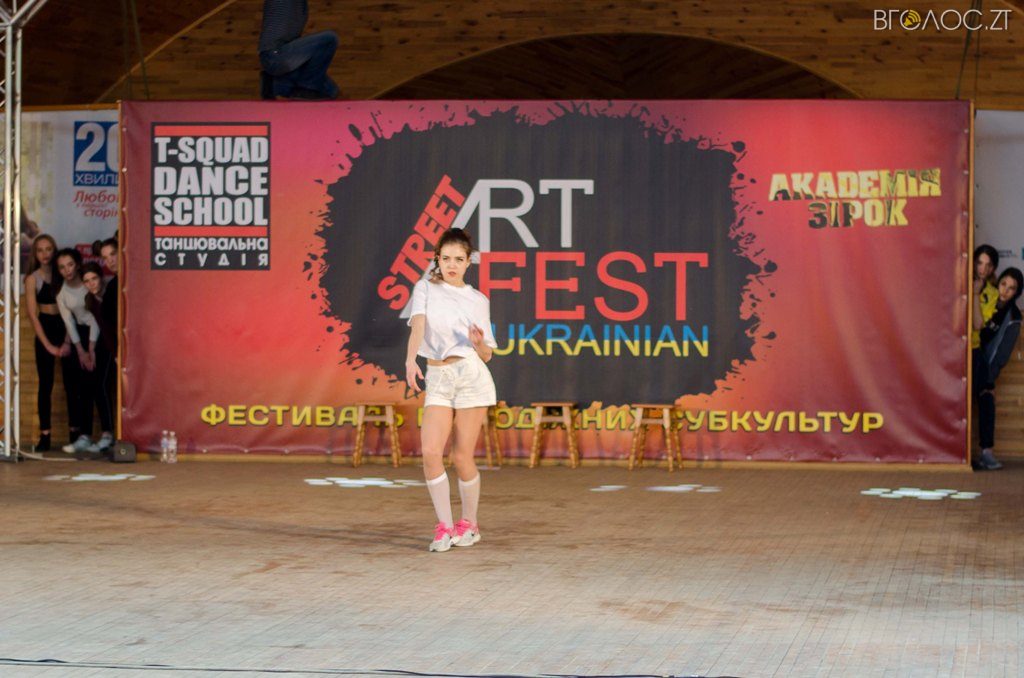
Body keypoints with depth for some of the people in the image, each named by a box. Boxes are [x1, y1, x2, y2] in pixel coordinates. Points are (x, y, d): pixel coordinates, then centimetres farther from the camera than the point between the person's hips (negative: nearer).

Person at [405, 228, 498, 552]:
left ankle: (469, 524, 18)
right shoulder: (425, 289, 6)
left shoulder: (478, 301, 8)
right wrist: (410, 359, -30)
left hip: (471, 375, -1)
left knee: (462, 456, -1)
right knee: (430, 452, -12)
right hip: (438, 380, 1)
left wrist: (478, 342, -12)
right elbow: (418, 326, -12)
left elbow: (487, 355, 11)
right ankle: (444, 527, -3)